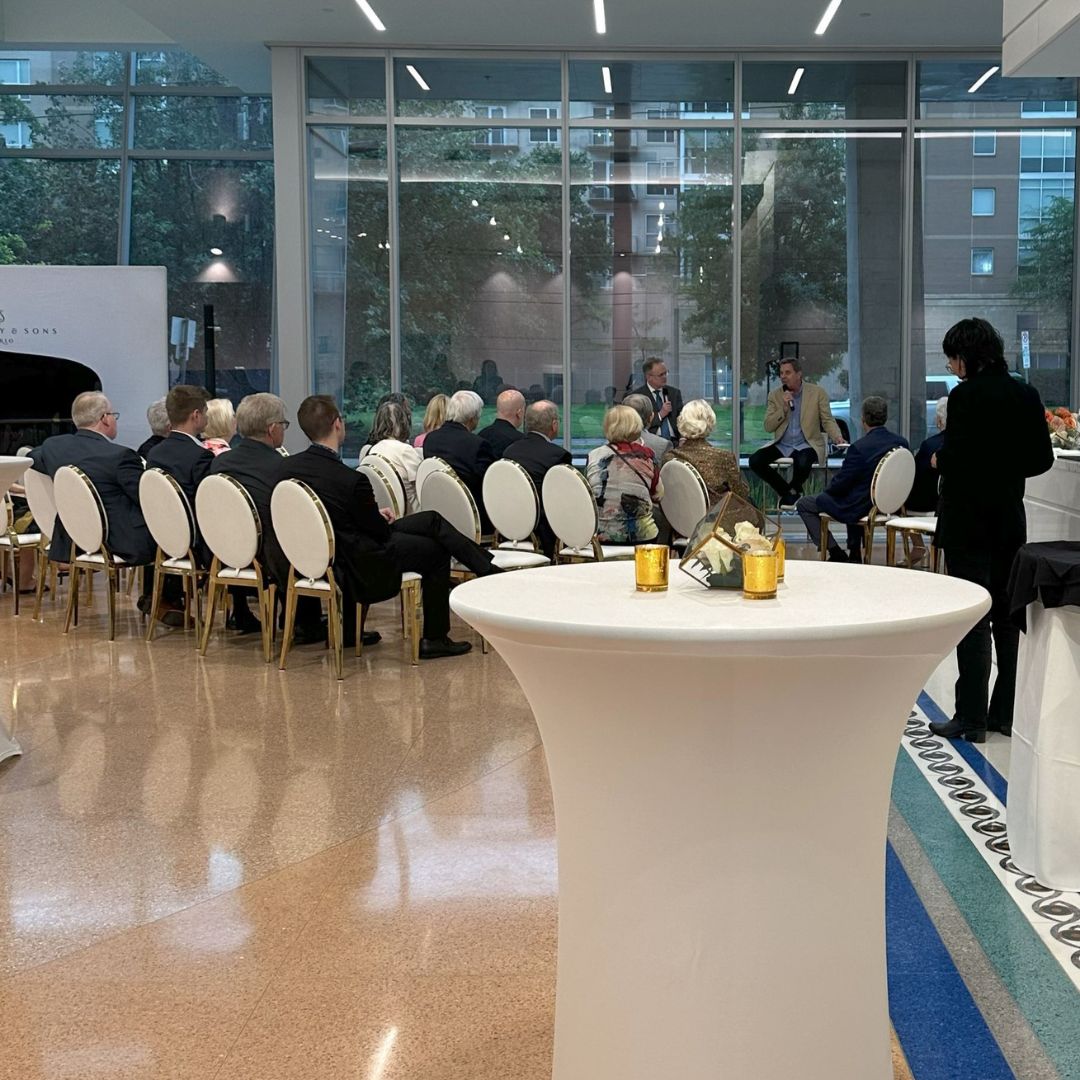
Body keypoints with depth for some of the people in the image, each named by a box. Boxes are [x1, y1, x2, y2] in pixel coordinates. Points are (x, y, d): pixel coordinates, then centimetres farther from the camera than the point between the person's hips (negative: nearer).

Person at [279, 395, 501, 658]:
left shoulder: (287, 466, -8)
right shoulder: (352, 480, -29)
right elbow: (381, 532, -13)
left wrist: (375, 517, 9)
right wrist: (384, 520, 10)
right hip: (360, 567, -8)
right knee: (437, 550, 14)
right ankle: (434, 639, 22)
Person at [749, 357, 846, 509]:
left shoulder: (817, 393, 1)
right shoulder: (775, 395, 7)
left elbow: (828, 421, 1)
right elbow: (768, 427, 2)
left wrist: (838, 438, -18)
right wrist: (784, 408, -12)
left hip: (807, 445, -3)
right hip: (782, 445, 3)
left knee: (802, 463, -37)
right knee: (755, 461, -22)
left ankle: (793, 490, -1)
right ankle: (786, 490, -1)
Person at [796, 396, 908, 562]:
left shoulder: (859, 447, -27)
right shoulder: (901, 442, -5)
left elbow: (840, 484, -19)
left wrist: (828, 491, 5)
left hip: (860, 508, -8)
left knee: (803, 504, 7)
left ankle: (836, 554, 5)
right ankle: (854, 552, 40)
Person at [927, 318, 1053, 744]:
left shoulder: (965, 396, -15)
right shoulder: (1026, 395, 5)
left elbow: (956, 459, -21)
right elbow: (1042, 458, 6)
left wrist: (939, 459, 0)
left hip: (968, 524, -6)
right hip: (1010, 521, 7)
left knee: (973, 620, -2)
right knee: (1009, 617, 13)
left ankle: (971, 719, 2)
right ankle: (1007, 712, 21)